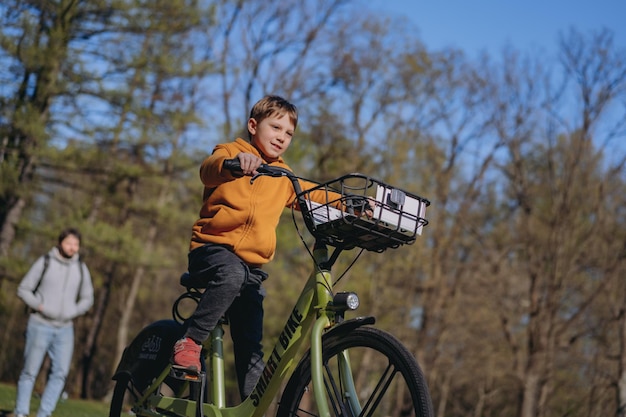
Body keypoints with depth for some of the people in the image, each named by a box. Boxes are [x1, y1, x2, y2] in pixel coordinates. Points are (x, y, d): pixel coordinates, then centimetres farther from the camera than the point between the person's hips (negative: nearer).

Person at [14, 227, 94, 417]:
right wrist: (40, 306, -15)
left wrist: (73, 312, -5)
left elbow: (87, 298, 12)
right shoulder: (44, 262, -5)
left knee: (60, 372, -8)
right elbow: (23, 289, -2)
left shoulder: (81, 268, 4)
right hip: (40, 325, -3)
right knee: (30, 371, -2)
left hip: (65, 329, 3)